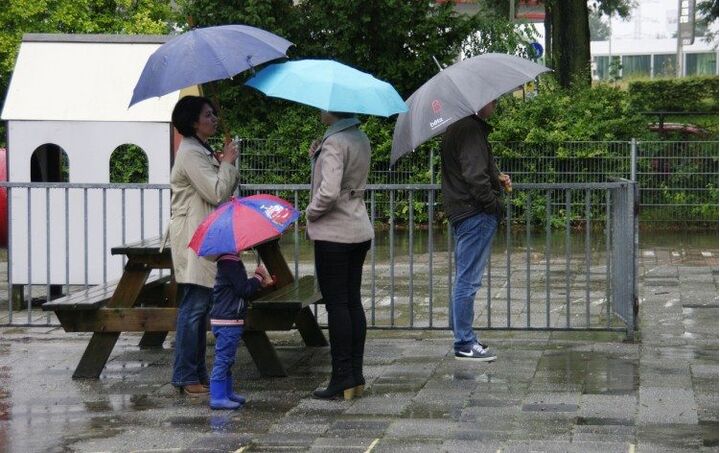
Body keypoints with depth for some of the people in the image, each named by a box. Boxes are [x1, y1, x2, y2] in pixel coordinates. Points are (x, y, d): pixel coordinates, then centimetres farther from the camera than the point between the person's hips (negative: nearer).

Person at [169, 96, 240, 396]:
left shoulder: (201, 152, 20)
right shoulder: (190, 153, -14)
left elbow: (225, 192, 21)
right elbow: (217, 193, -21)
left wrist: (227, 165, 5)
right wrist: (228, 163, -8)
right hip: (193, 239, -11)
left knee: (200, 307, 12)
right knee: (193, 307, -9)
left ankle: (197, 373, 16)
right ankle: (185, 377, -6)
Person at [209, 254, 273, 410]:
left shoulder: (227, 262, 15)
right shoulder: (231, 263, -19)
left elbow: (241, 289, 22)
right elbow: (244, 290, -20)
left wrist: (260, 283, 14)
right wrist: (258, 277, -6)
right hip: (228, 322, -11)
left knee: (226, 359, 18)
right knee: (223, 359, -7)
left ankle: (227, 392, 27)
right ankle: (218, 398, -6)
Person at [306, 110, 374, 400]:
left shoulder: (334, 142, -17)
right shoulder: (361, 139, 11)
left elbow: (329, 191, -27)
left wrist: (311, 212, -9)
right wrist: (317, 157, 7)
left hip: (333, 234, -9)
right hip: (359, 231, 9)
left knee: (336, 304, -3)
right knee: (353, 302, 11)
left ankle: (342, 379, 0)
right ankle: (356, 376, 14)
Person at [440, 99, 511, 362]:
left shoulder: (457, 128, 16)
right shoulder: (472, 129, -17)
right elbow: (474, 176, -24)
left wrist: (496, 177, 14)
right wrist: (494, 204, -15)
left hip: (462, 213, 11)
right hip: (476, 213, -11)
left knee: (465, 279, 16)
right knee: (468, 280, -6)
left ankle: (463, 338, 24)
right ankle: (465, 344, -3)